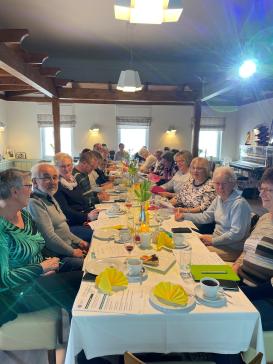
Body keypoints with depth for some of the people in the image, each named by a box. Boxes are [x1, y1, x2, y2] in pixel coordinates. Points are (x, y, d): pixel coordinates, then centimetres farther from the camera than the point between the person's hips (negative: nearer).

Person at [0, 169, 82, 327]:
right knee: (76, 281, -18)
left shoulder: (24, 214, 3)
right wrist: (42, 268, -17)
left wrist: (48, 264, -6)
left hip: (40, 272, 8)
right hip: (16, 290, -8)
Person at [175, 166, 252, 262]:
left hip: (231, 248, -8)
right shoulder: (219, 198, 6)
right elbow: (205, 217, 15)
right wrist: (184, 215, 7)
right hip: (217, 238, 8)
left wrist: (213, 241, -19)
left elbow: (237, 233, -24)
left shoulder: (239, 204, -21)